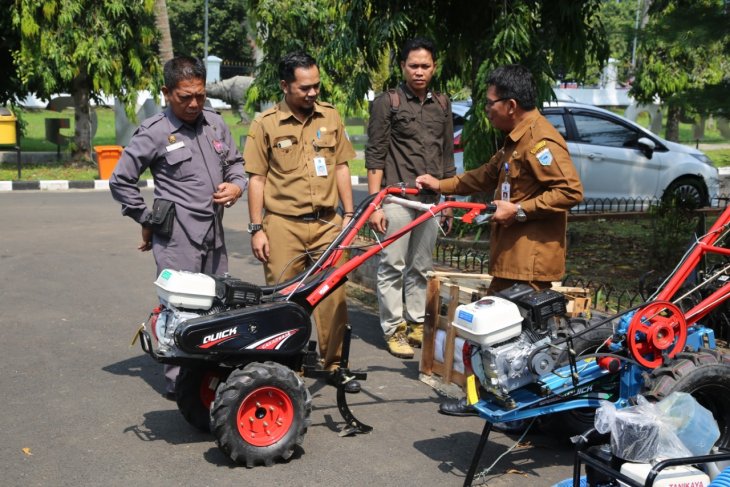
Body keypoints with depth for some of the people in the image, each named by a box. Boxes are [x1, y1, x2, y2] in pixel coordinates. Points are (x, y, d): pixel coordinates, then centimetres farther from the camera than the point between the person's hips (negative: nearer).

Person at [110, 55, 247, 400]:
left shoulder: (215, 123, 11)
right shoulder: (155, 133, -7)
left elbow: (235, 162, 24)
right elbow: (120, 181, -3)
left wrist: (236, 186, 2)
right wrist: (148, 220, -1)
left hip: (214, 234, 7)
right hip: (176, 238, -6)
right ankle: (179, 381, 6)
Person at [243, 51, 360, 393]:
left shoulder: (330, 117, 8)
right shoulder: (265, 124, -1)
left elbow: (341, 168, 13)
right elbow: (257, 179, 0)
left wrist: (348, 215, 8)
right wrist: (256, 229, -4)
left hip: (327, 223, 2)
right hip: (283, 224, -2)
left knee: (334, 296, 3)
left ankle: (334, 363, 16)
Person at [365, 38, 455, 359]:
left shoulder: (442, 105, 14)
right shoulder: (387, 103, -1)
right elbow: (375, 156, -5)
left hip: (430, 199, 5)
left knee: (421, 267, 11)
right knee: (392, 267, -1)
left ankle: (415, 324, 21)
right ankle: (393, 330, 7)